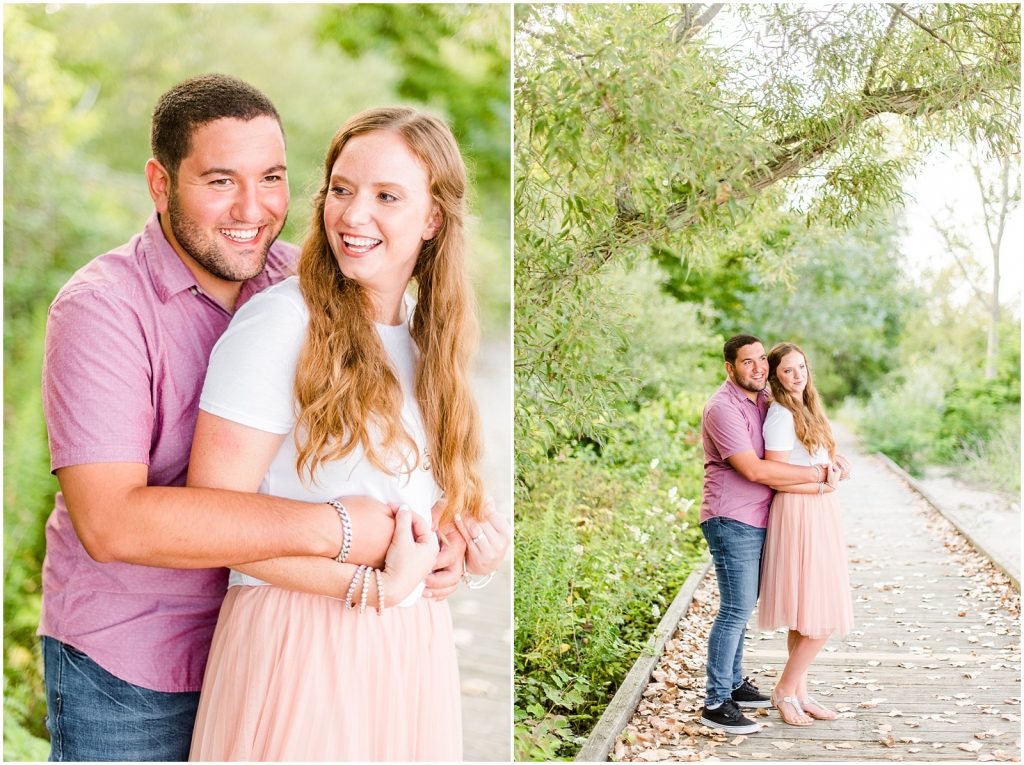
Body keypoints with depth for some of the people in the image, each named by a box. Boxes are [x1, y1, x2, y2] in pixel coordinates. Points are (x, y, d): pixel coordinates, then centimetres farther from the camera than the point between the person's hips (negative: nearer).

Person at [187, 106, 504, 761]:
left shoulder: (429, 338, 9)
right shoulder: (281, 321, -13)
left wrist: (466, 539, 0)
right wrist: (371, 584, -17)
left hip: (415, 644, 6)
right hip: (297, 638, -6)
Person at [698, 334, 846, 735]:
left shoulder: (764, 400, 11)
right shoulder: (724, 408, -17)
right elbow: (755, 470, -24)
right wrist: (817, 474, -18)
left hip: (754, 521, 9)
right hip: (732, 521, -9)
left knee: (742, 606, 16)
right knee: (736, 609, -9)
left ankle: (733, 684, 28)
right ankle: (715, 704, -4)